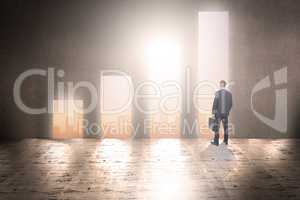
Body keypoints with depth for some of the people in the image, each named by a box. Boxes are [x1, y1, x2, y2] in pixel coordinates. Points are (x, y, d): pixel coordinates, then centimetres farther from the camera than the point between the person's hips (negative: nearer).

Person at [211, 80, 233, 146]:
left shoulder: (217, 93, -11)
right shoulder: (229, 93, 1)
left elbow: (215, 103, -10)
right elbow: (230, 104, 6)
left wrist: (213, 111, 0)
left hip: (218, 113, -3)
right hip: (225, 113, 4)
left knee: (217, 127, 2)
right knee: (225, 127, 13)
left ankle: (216, 141, 5)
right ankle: (226, 141, 20)